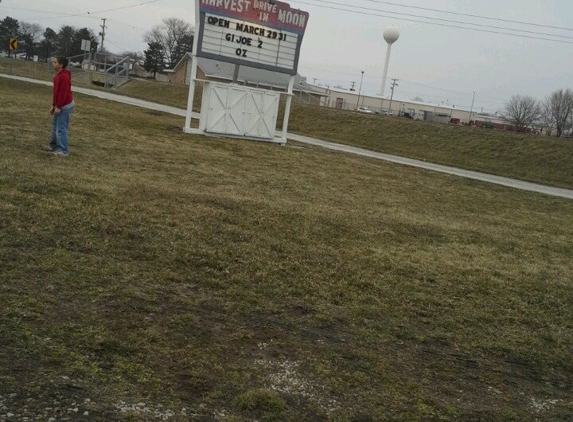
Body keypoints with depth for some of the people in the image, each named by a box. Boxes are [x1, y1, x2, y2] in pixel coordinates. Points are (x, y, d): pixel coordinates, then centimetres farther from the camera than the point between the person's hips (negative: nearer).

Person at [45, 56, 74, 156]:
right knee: (55, 126, 19)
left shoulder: (64, 76, -20)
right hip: (59, 105, 11)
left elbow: (64, 93, -24)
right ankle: (54, 144, 31)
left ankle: (63, 150, -5)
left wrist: (58, 107, -23)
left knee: (61, 128, -9)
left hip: (65, 106, -11)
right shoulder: (58, 75, 13)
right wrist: (53, 105, 17)